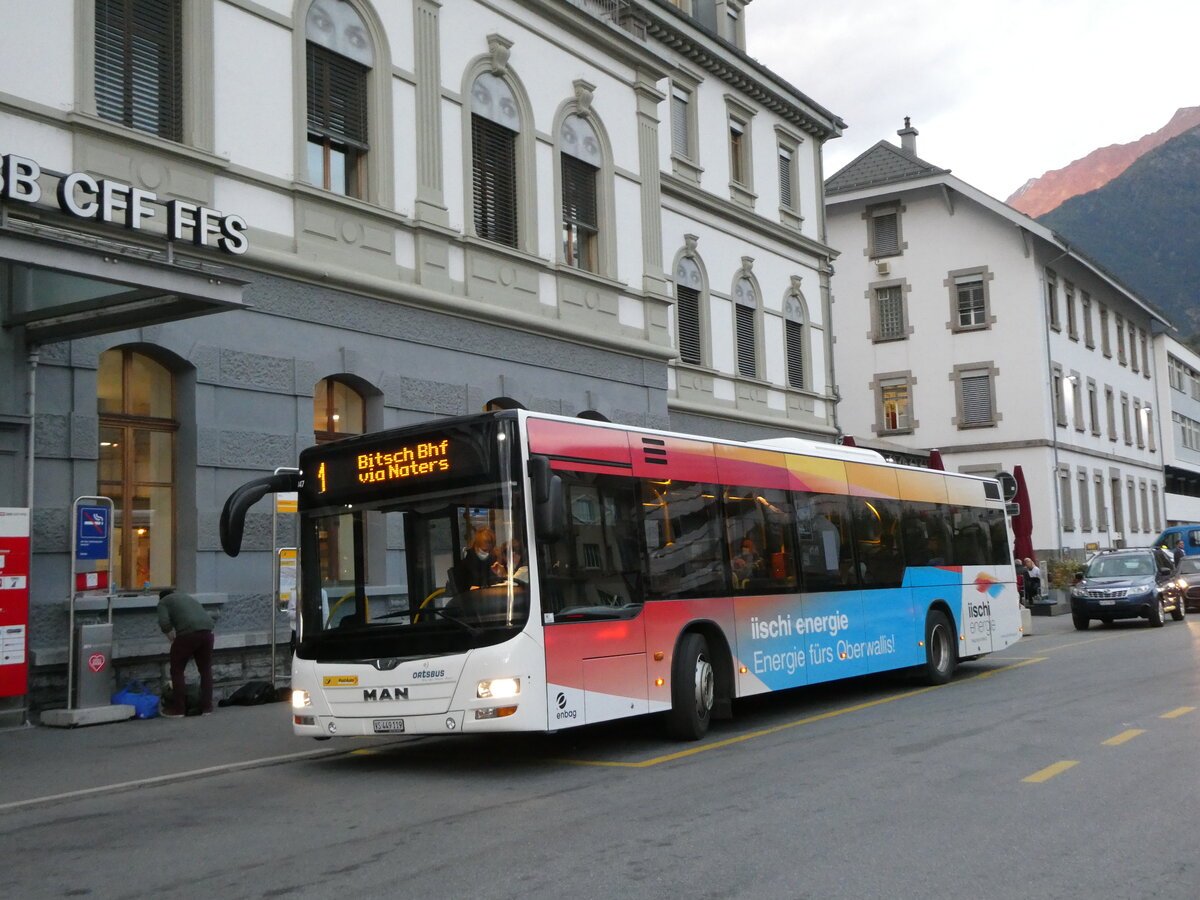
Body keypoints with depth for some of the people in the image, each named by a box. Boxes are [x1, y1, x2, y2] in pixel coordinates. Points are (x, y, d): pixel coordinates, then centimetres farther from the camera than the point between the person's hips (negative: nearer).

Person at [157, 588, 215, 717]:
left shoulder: (164, 602, 16)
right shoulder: (189, 597, 33)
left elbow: (164, 623, -3)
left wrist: (172, 639, 13)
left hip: (188, 632, -5)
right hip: (207, 630, 5)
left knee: (177, 671, 8)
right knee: (206, 669, 15)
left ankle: (178, 709, 10)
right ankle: (206, 707, 18)